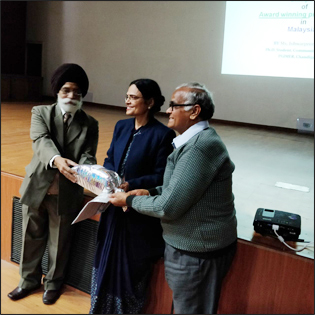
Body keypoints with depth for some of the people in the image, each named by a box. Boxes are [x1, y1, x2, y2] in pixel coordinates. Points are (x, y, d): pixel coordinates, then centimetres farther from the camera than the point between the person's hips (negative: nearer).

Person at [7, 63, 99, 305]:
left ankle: (53, 283, 38)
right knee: (31, 238, 17)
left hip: (67, 194, -1)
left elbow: (88, 155, -8)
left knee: (59, 243, 14)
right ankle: (30, 279, 41)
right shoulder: (41, 112, -2)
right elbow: (41, 141, -19)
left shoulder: (90, 124, 0)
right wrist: (57, 159, -41)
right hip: (37, 188, 1)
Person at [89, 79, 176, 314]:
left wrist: (131, 186, -26)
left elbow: (161, 177, -16)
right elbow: (110, 159, 10)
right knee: (107, 260, 20)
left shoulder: (163, 134, -15)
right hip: (114, 207, 6)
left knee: (132, 266, 10)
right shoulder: (121, 126, 5)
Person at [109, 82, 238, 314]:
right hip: (192, 243, 9)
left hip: (198, 251, -9)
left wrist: (129, 200, -10)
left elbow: (168, 207, -25)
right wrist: (151, 192, 2)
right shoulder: (198, 139, 7)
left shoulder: (199, 147, -27)